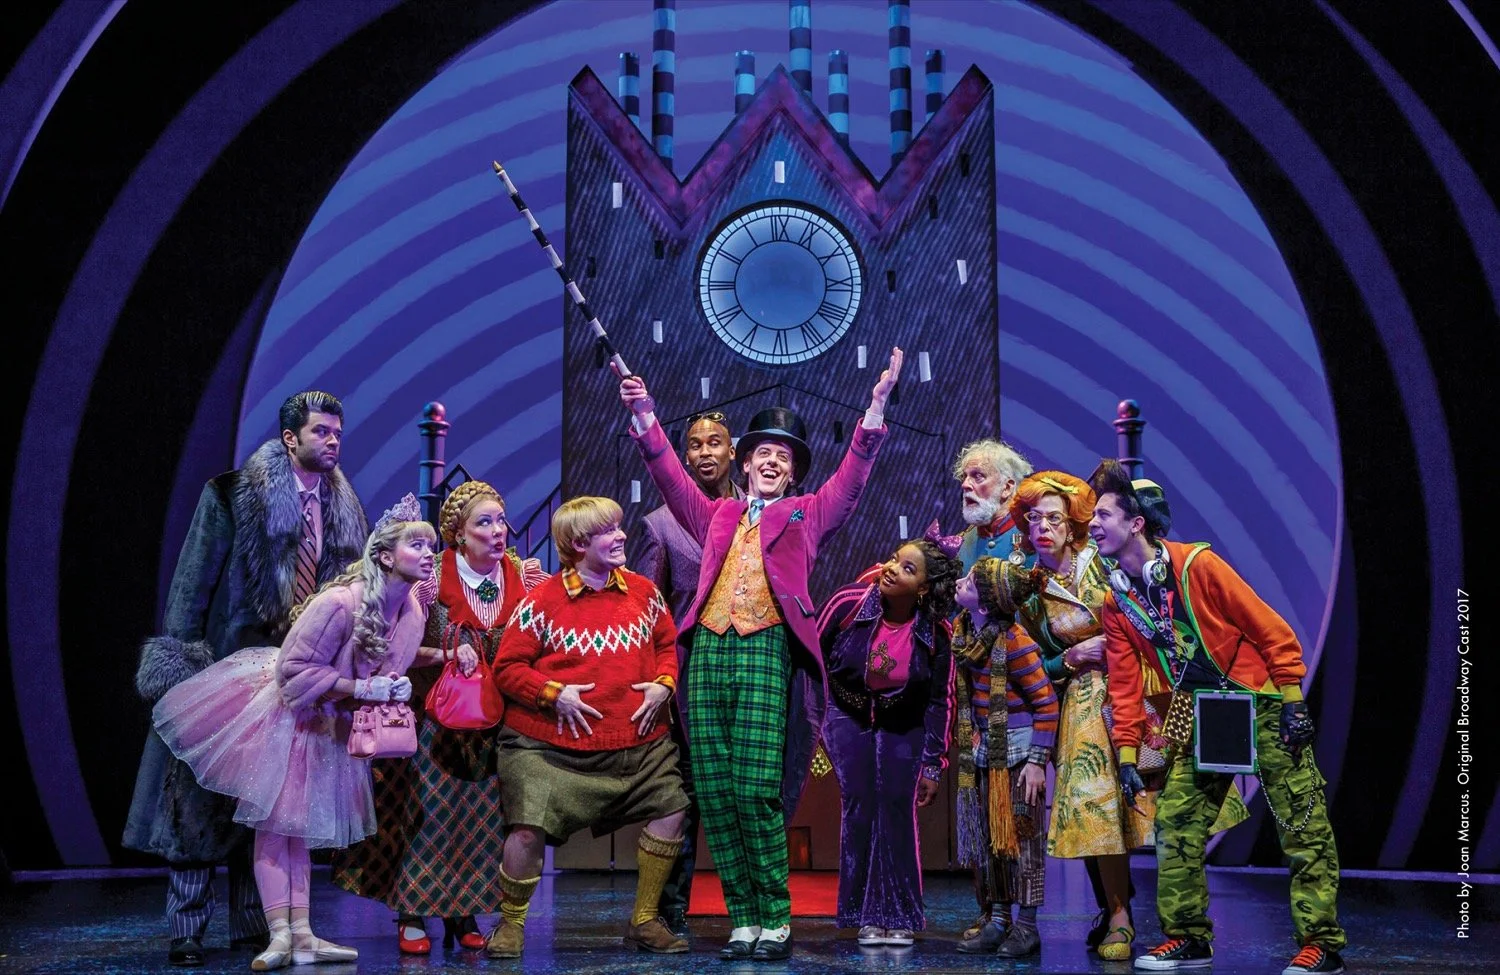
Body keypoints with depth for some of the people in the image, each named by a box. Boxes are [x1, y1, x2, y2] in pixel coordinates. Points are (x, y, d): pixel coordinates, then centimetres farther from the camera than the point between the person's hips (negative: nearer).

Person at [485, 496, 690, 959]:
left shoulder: (643, 591, 6)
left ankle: (644, 921, 18)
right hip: (549, 747, -4)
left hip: (637, 742, 5)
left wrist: (663, 684, -1)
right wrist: (554, 693, -17)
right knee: (529, 828, -16)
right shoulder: (542, 600, -7)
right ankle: (510, 925, 11)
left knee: (671, 810, 0)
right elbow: (507, 668, -4)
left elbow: (667, 644, 18)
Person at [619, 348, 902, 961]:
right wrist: (645, 418, 6)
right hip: (708, 648, 3)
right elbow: (671, 477, 17)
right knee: (713, 791, -1)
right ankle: (743, 920, 7)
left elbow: (853, 475, 6)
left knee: (756, 790, -11)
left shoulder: (806, 514, 17)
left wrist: (876, 409, -5)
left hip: (766, 649, -3)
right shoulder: (717, 515, 24)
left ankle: (776, 921, 0)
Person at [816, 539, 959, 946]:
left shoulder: (935, 633, -20)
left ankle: (898, 917, 0)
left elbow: (940, 701, -8)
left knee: (897, 806, -10)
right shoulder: (848, 602, -23)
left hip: (903, 725, 0)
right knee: (859, 802, -11)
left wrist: (933, 766, -7)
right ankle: (868, 916, -2)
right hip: (848, 714, 0)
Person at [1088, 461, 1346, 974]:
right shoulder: (1118, 602, 1)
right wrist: (1126, 754, 3)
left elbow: (1271, 631, -14)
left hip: (1263, 706, -6)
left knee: (1303, 826, -3)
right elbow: (1125, 684, 6)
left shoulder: (1197, 565, -18)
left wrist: (1292, 703, -15)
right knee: (1176, 823, 0)